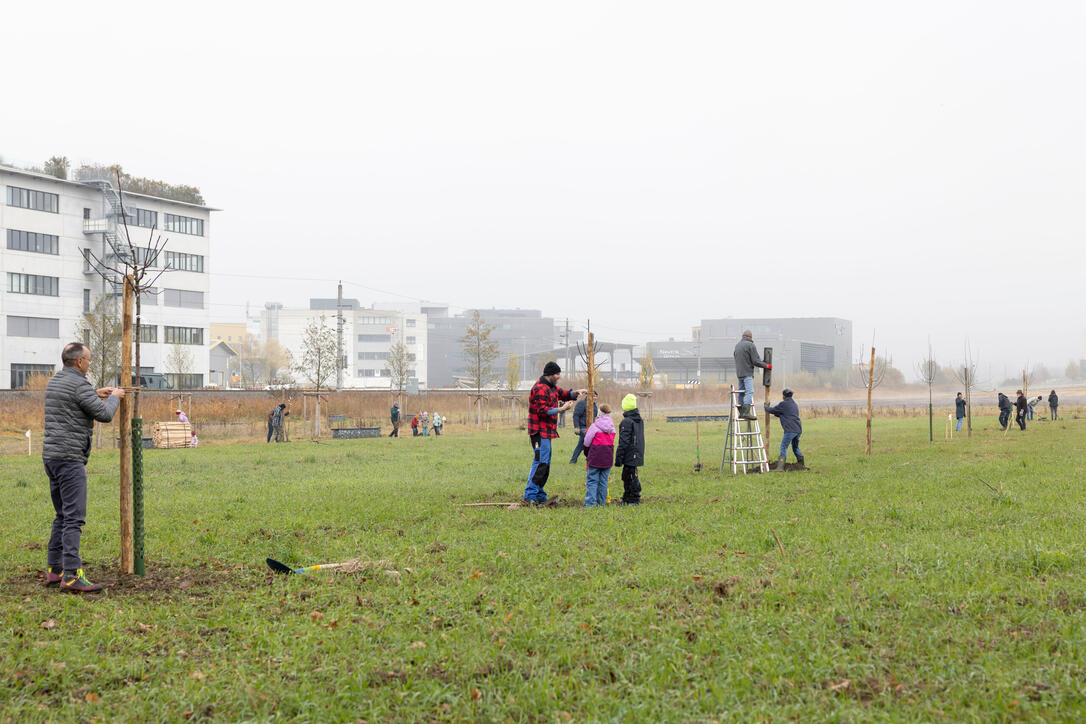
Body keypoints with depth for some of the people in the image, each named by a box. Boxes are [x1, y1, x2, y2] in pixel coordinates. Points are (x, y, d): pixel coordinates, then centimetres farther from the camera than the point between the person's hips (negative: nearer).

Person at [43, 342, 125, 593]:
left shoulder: (54, 381, 15)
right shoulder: (79, 385, -13)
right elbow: (104, 415, -10)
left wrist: (96, 394, 28)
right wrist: (113, 397, 8)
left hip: (51, 456, 10)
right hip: (69, 458, -10)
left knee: (63, 515, 16)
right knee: (74, 517, -12)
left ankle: (54, 570, 17)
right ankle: (72, 575, -17)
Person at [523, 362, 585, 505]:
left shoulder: (551, 387, 18)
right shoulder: (540, 389, -14)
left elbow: (564, 394, 27)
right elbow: (543, 410, -21)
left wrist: (576, 392, 8)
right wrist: (561, 409, -21)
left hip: (547, 431, 11)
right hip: (539, 431, -11)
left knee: (545, 463, 13)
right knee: (540, 462, -13)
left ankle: (539, 495, 18)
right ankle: (530, 494, -13)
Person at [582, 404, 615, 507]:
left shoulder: (594, 426, -7)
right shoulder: (612, 428, 7)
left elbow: (587, 443, -3)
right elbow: (611, 442, 9)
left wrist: (587, 456, 16)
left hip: (595, 457, -5)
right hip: (608, 457, 5)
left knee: (592, 481, -1)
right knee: (603, 481, 12)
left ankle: (590, 503, -8)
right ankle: (602, 503, 14)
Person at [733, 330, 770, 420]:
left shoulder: (737, 345, 15)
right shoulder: (750, 345, -8)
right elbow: (756, 361, -12)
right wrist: (766, 366, 0)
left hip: (739, 373, 8)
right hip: (747, 373, -8)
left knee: (741, 392, 12)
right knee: (749, 392, -13)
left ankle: (741, 413, 12)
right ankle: (746, 412, -23)